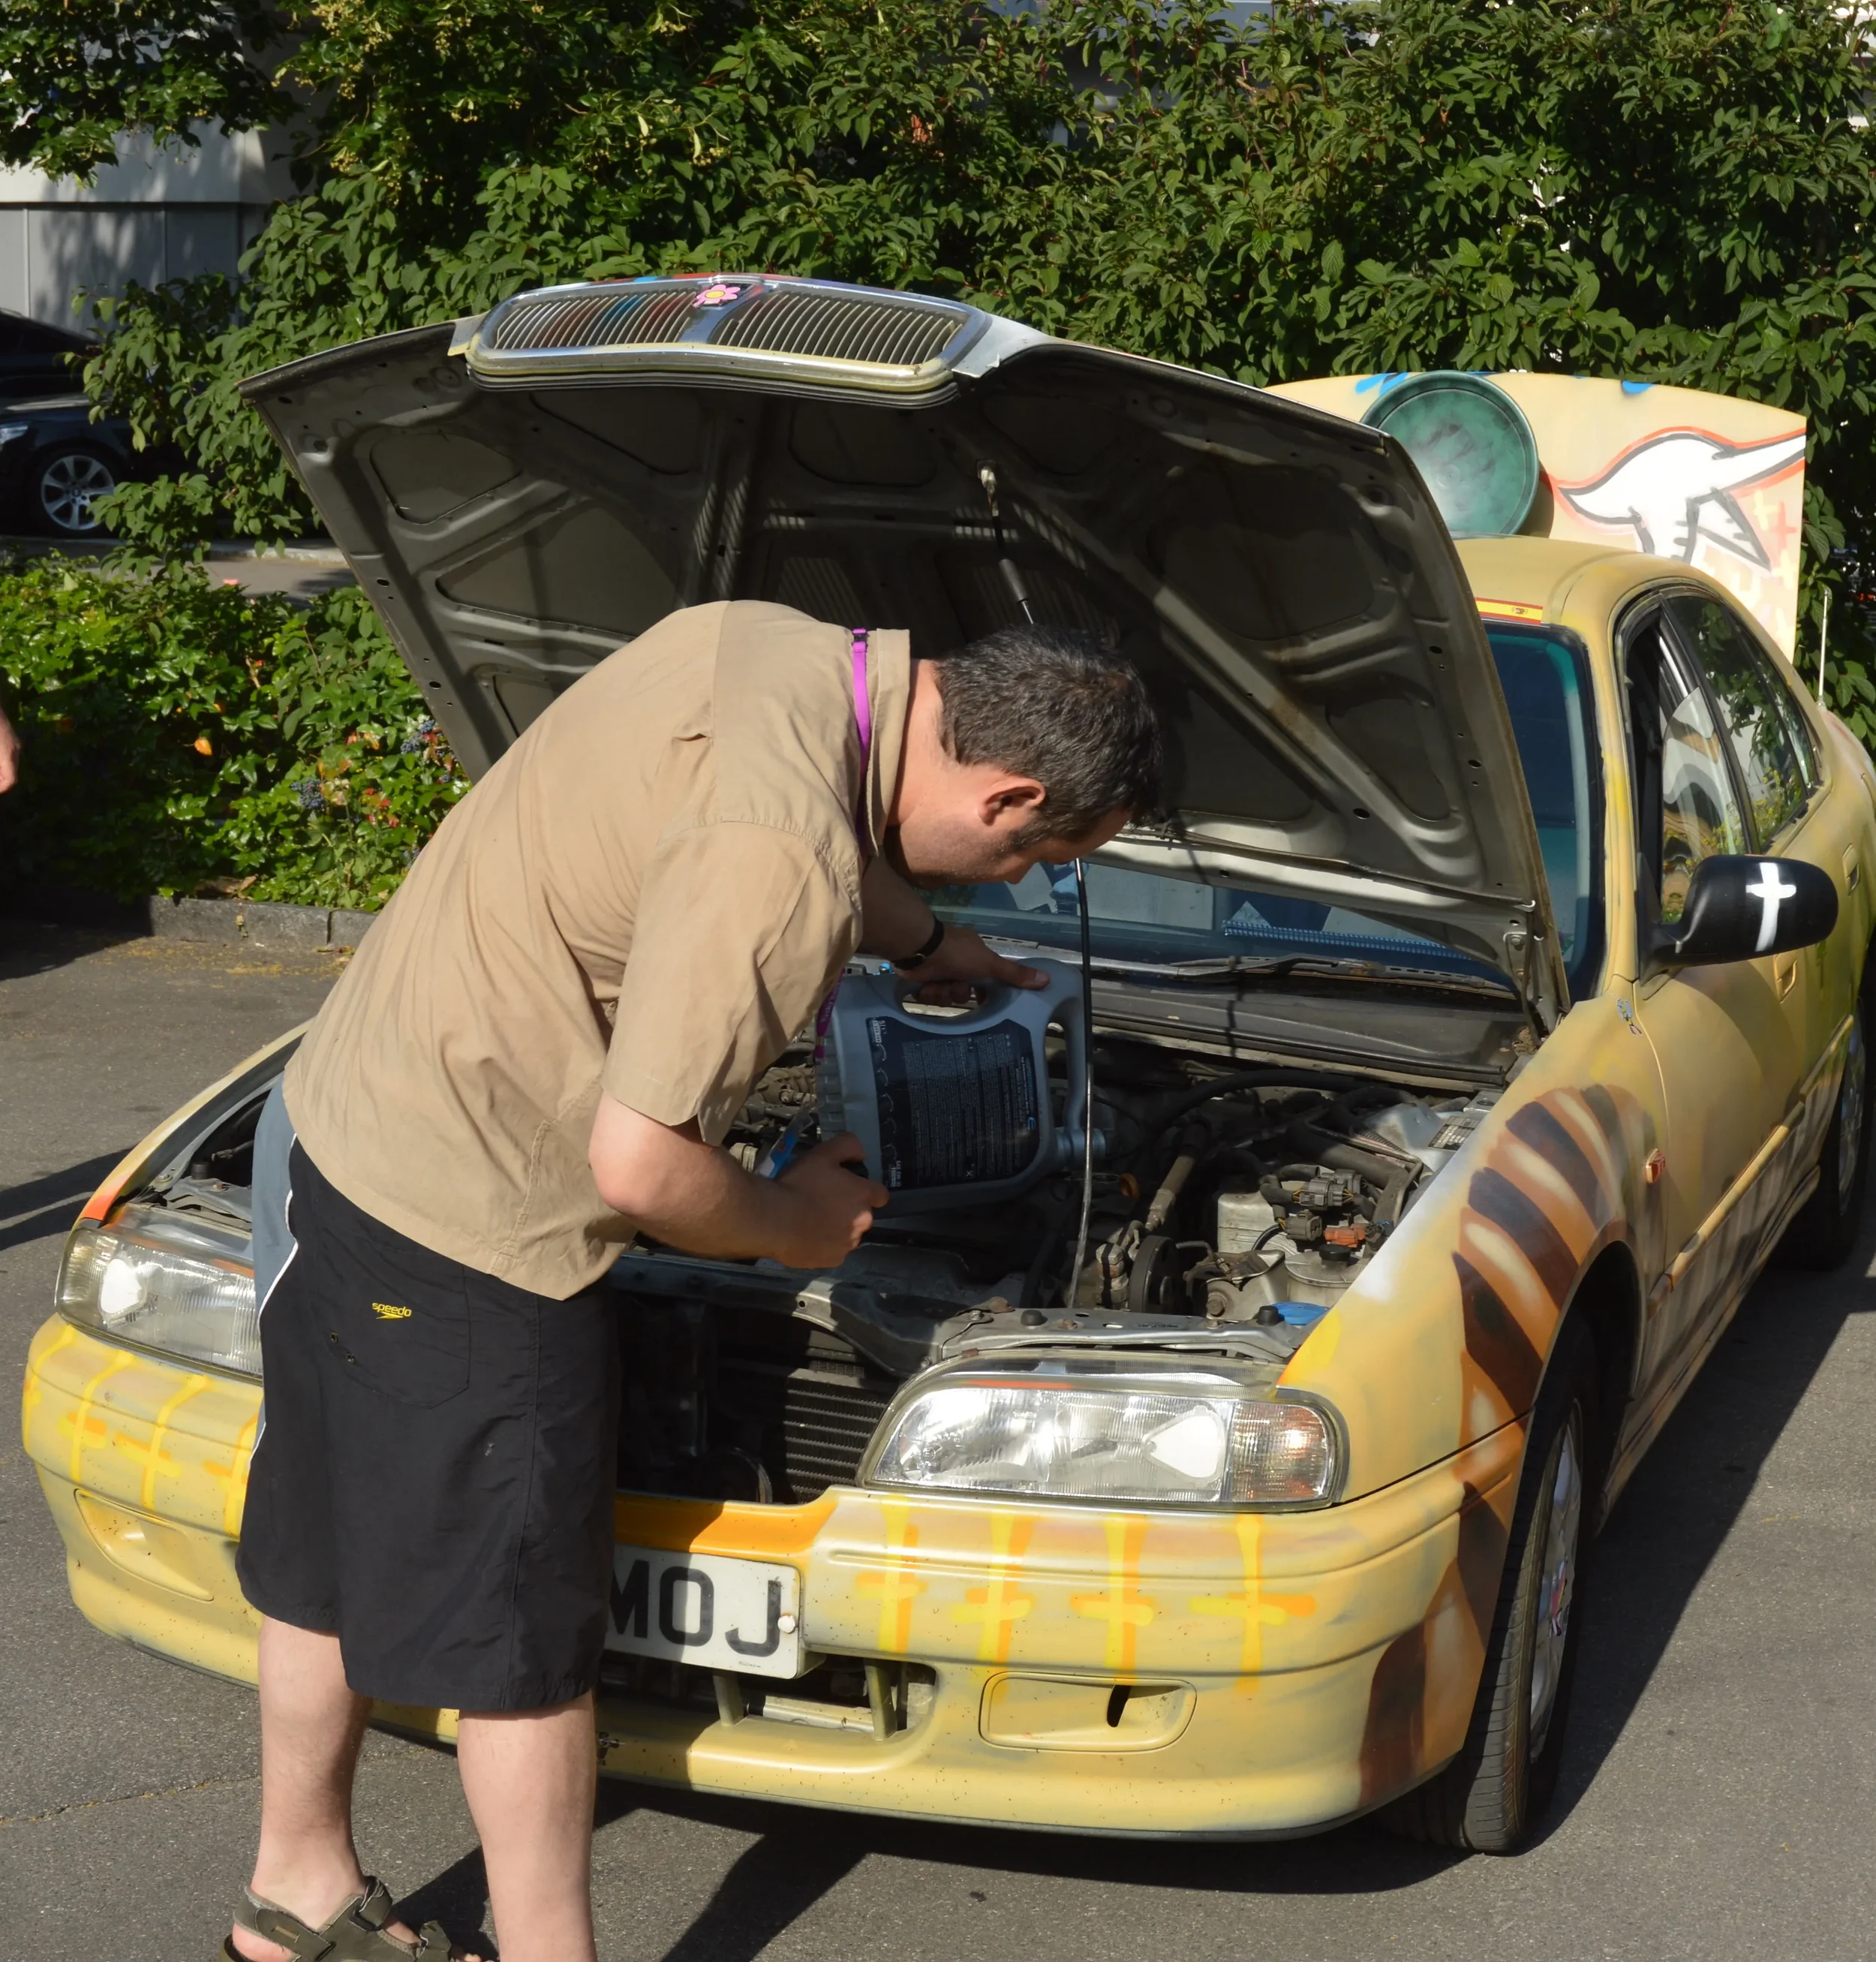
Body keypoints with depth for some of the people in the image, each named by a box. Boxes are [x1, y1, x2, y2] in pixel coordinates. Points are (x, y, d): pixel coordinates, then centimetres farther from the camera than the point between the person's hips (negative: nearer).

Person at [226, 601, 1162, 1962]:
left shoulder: (768, 640, -2)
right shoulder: (779, 864, -31)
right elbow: (639, 1167, -28)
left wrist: (923, 941, 30)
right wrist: (798, 1223, -9)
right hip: (464, 1230, -10)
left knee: (339, 1552, 24)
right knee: (523, 1638, 6)